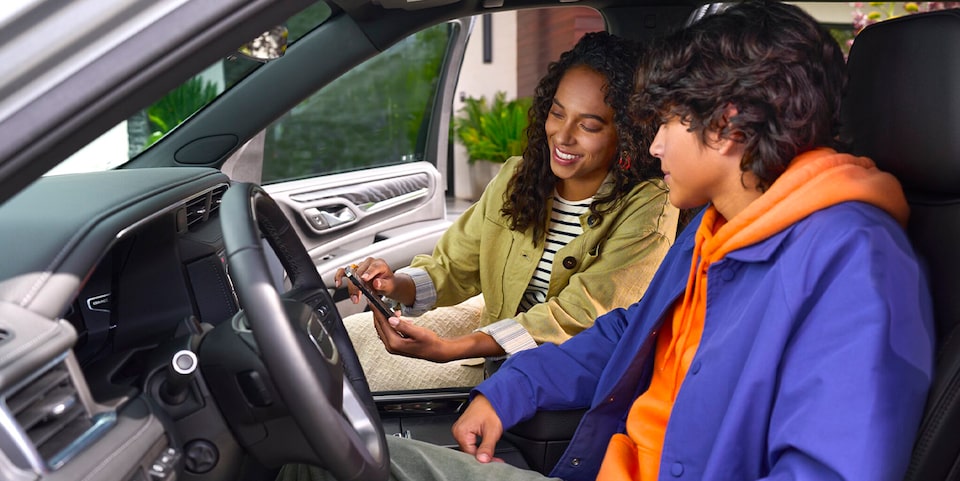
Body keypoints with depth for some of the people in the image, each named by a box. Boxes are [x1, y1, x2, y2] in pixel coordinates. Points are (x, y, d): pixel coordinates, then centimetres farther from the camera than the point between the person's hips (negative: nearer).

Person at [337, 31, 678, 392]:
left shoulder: (650, 210, -20)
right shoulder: (516, 179, -2)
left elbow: (576, 317, -25)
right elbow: (452, 267, 3)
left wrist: (447, 349, -33)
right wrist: (399, 286, -21)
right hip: (495, 325, 6)